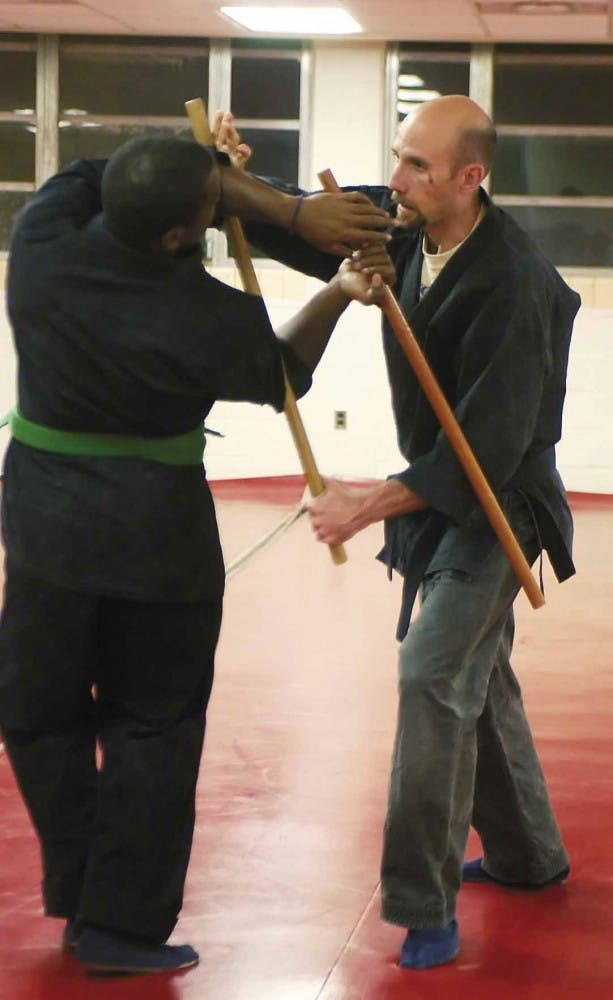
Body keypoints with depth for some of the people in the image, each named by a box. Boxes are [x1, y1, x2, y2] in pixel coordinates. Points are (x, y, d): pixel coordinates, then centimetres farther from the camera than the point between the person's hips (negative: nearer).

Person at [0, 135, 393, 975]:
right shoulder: (217, 320, -20)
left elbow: (190, 178, -3)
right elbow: (281, 377, 5)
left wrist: (298, 215, -5)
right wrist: (337, 297, 10)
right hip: (156, 538, -2)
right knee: (153, 728, 11)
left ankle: (77, 903, 24)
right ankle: (124, 926, 14)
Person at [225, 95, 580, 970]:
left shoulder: (513, 286, -30)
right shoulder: (405, 227, -6)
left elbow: (490, 446, -29)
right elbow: (302, 227, 4)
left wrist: (377, 503, -33)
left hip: (498, 500, -9)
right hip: (441, 486, 9)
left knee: (435, 676, -17)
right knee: (479, 678, 19)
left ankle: (425, 905, -7)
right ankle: (529, 856, 38)